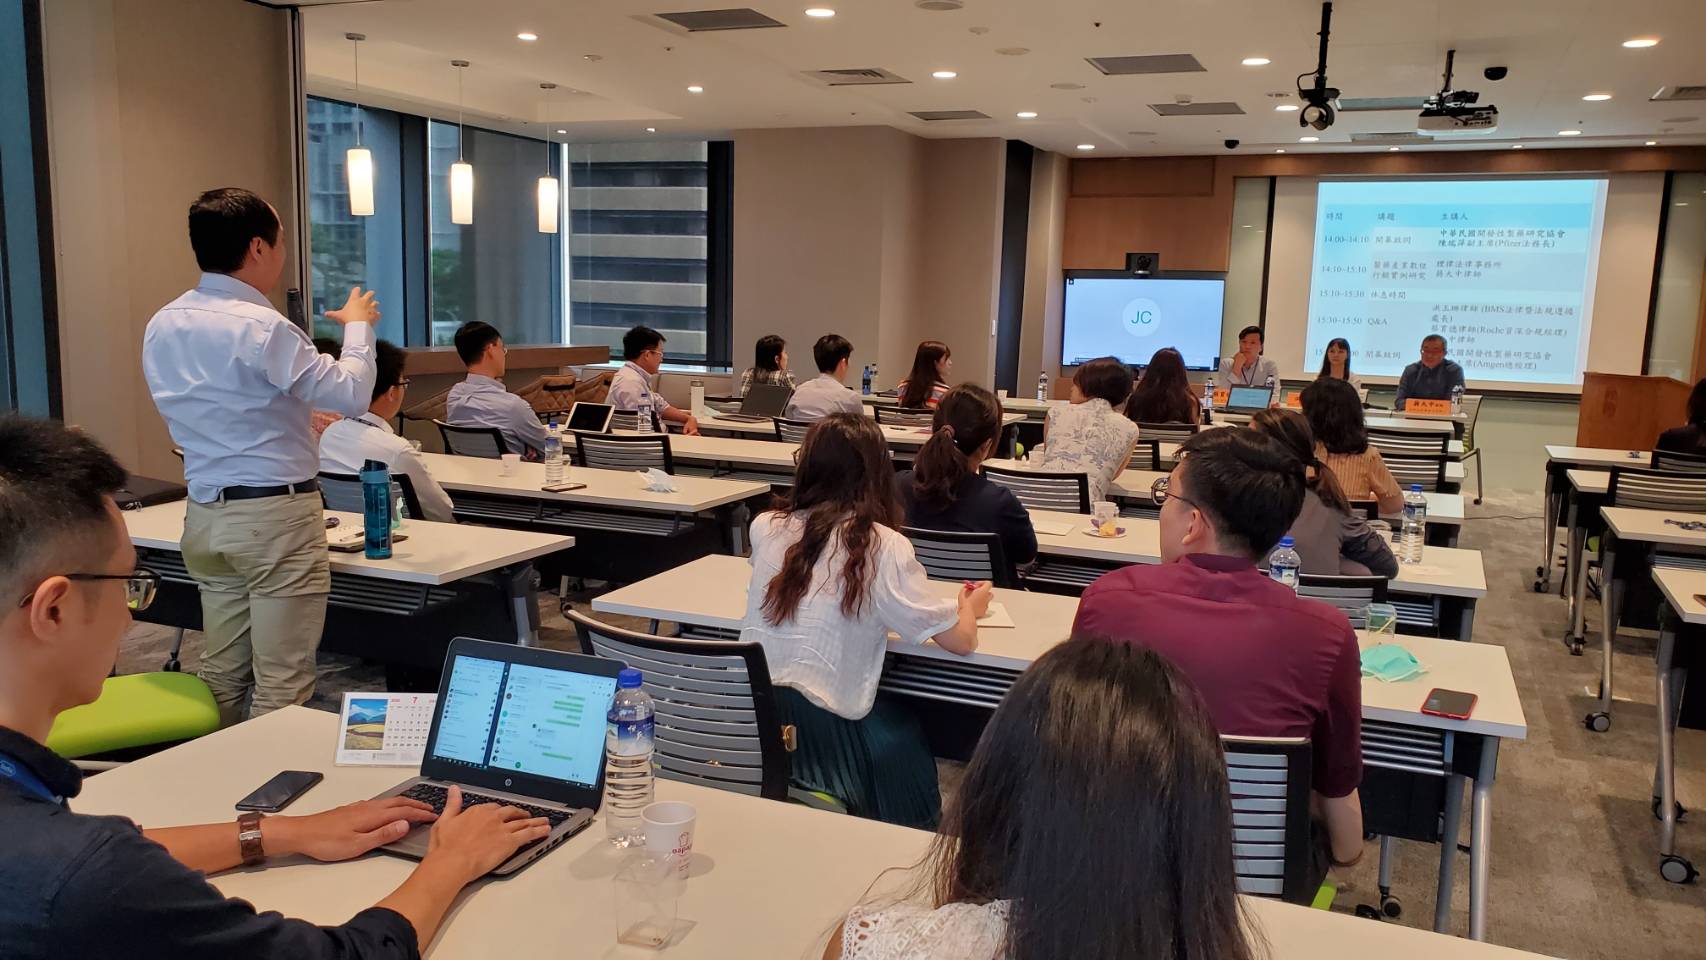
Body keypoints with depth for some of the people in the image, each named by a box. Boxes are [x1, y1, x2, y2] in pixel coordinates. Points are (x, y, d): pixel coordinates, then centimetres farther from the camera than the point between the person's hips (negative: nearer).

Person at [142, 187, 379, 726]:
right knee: (282, 684, 0)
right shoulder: (261, 328, -18)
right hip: (274, 516, -8)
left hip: (205, 514, 8)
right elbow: (352, 397, -17)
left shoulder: (162, 326, 8)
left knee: (221, 675, 16)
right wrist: (358, 326, -2)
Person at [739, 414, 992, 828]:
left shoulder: (765, 528, 0)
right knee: (904, 736, 28)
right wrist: (969, 607, 16)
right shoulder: (883, 547, -12)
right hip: (824, 734, -4)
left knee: (889, 718, 30)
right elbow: (960, 640, -5)